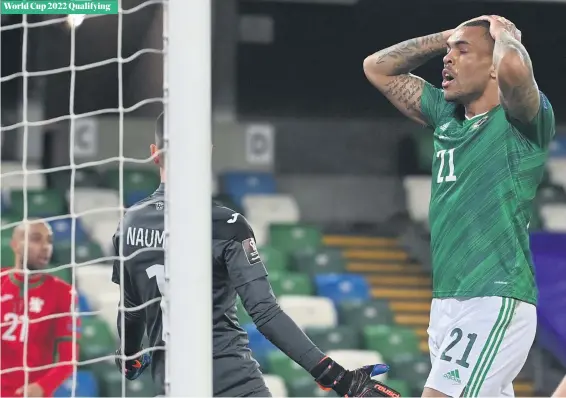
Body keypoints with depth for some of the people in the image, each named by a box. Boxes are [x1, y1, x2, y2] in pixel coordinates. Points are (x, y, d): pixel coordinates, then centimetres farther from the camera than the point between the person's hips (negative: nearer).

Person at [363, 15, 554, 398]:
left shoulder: (523, 120, -7)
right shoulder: (447, 115, 15)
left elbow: (513, 67, -30)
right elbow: (377, 68, 24)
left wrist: (504, 33, -8)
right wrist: (450, 35, 16)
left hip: (493, 304, -8)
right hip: (449, 304, 8)